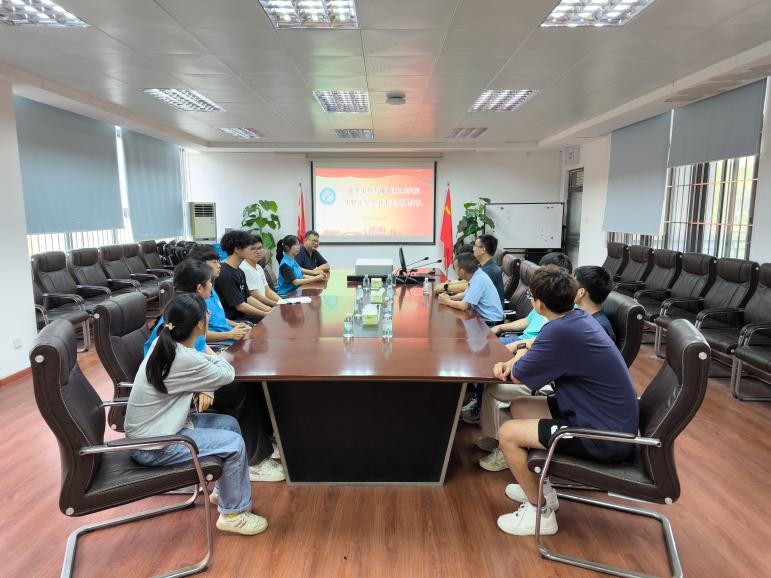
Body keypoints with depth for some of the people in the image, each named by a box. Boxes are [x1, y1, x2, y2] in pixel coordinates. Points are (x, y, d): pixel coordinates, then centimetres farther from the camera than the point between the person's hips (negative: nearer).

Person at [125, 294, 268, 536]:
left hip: (152, 428, 9)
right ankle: (232, 514, 7)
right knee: (234, 444, -11)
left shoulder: (163, 344, -2)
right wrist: (212, 355, 6)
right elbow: (227, 374, -13)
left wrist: (202, 390, -7)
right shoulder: (186, 359, -30)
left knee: (230, 424, 11)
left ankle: (223, 491, 27)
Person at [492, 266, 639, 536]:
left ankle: (540, 512, 11)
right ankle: (539, 487, 29)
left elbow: (518, 376, -15)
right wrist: (513, 361, -2)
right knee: (519, 407, 14)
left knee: (508, 434, -8)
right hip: (611, 419, 9)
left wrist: (519, 360, 7)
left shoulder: (560, 332, -27)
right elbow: (541, 351, 16)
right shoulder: (578, 317, 1)